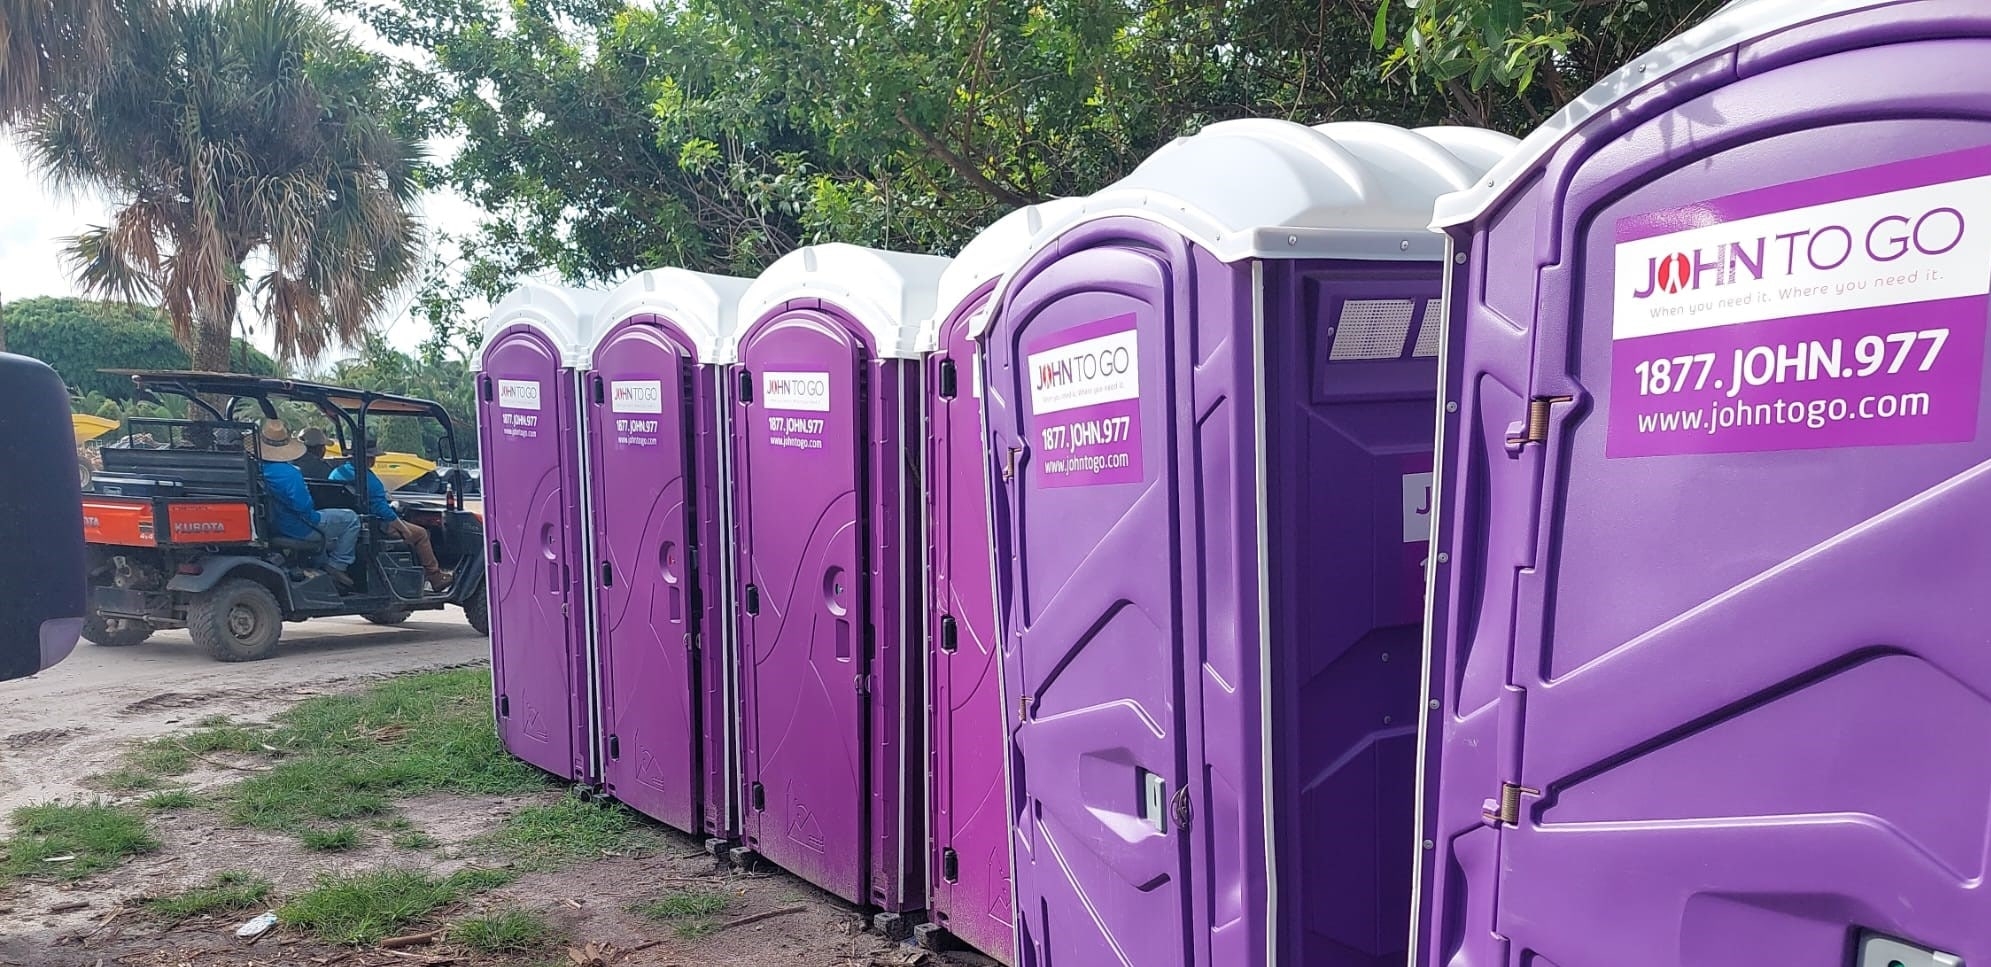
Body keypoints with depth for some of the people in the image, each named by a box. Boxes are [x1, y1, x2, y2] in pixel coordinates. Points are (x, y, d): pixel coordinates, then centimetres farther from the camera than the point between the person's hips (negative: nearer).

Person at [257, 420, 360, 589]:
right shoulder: (289, 473, -32)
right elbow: (303, 508, -29)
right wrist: (316, 518, -9)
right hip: (299, 530, -9)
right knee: (351, 519, 2)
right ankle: (337, 567, 2)